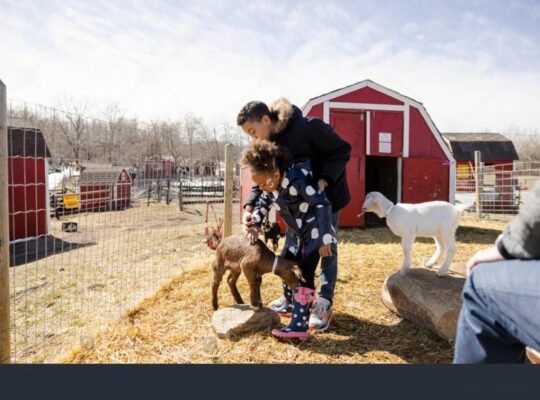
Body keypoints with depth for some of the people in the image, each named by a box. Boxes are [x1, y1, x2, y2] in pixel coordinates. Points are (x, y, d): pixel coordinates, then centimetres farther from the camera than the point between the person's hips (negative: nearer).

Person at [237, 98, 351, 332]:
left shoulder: (307, 127, -27)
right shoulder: (269, 144, -6)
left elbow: (341, 150, -22)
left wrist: (324, 180, -33)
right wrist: (249, 207, -23)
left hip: (326, 194, -6)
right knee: (291, 248, 8)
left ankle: (324, 304, 14)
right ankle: (290, 298, 23)